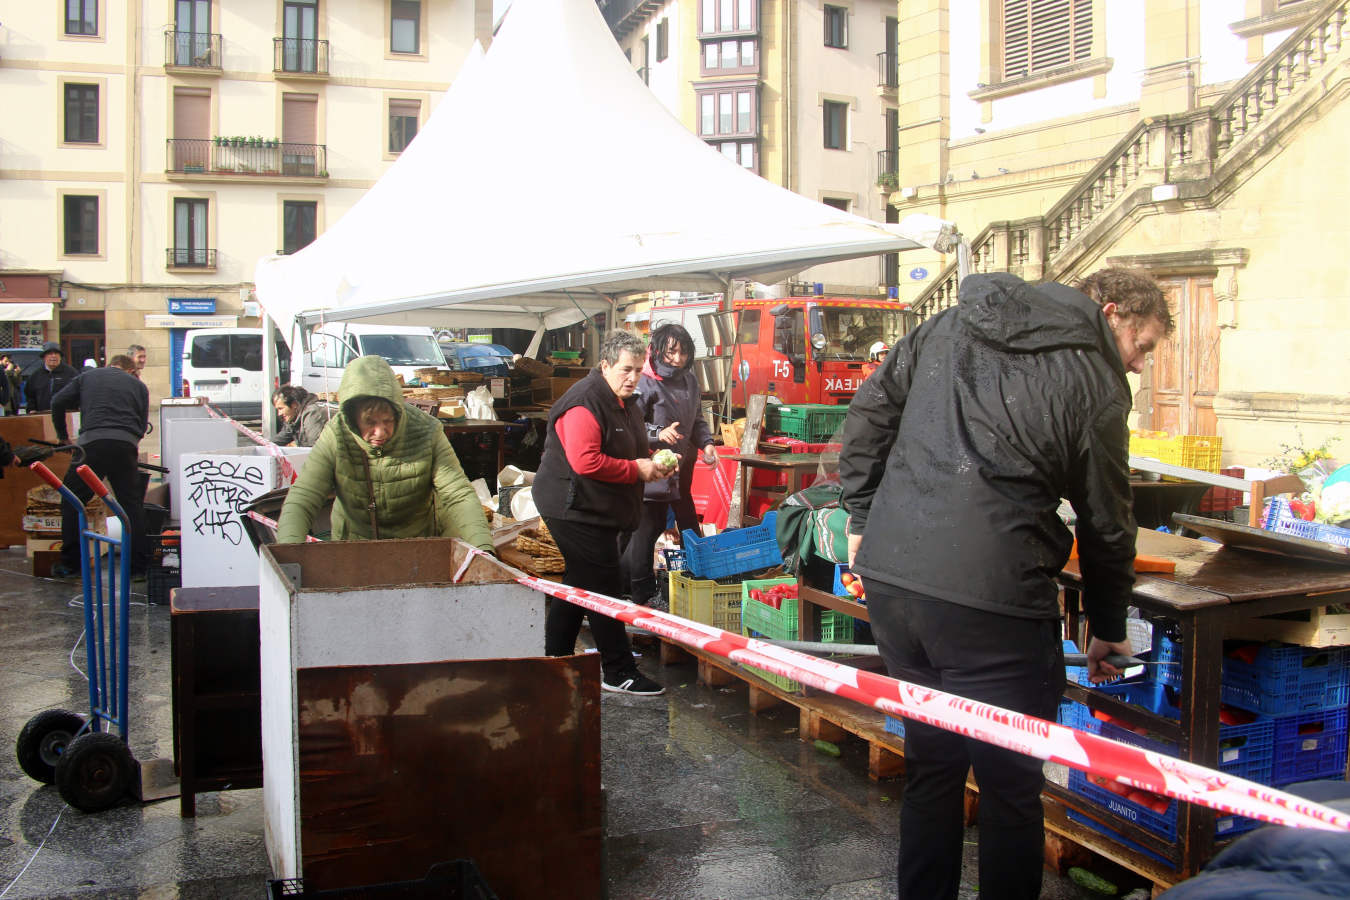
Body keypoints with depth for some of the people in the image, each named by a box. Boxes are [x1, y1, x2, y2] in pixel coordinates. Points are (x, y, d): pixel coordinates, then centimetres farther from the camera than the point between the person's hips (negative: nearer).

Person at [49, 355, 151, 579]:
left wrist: (63, 437, 29)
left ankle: (69, 563, 15)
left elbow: (58, 403, 17)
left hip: (92, 443, -1)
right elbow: (143, 424, 18)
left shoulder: (88, 377, 21)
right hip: (126, 446, 1)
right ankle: (139, 565, 10)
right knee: (132, 504, 10)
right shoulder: (138, 385, 22)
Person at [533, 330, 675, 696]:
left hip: (596, 511, 11)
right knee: (604, 586, -7)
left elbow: (630, 451, 26)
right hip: (577, 510, -11)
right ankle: (618, 672, 0)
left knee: (579, 584, 17)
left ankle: (555, 661, 29)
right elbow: (585, 461, -29)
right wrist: (637, 469, -21)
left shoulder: (626, 404, 13)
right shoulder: (585, 404, -19)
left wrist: (655, 461, 5)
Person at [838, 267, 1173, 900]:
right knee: (1011, 784, 10)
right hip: (990, 599, -6)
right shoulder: (1095, 381, -1)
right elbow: (1106, 523, 5)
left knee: (930, 762, 21)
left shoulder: (951, 325, 15)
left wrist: (861, 512, 19)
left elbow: (871, 407, 15)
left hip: (889, 574, 6)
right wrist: (1107, 629, 18)